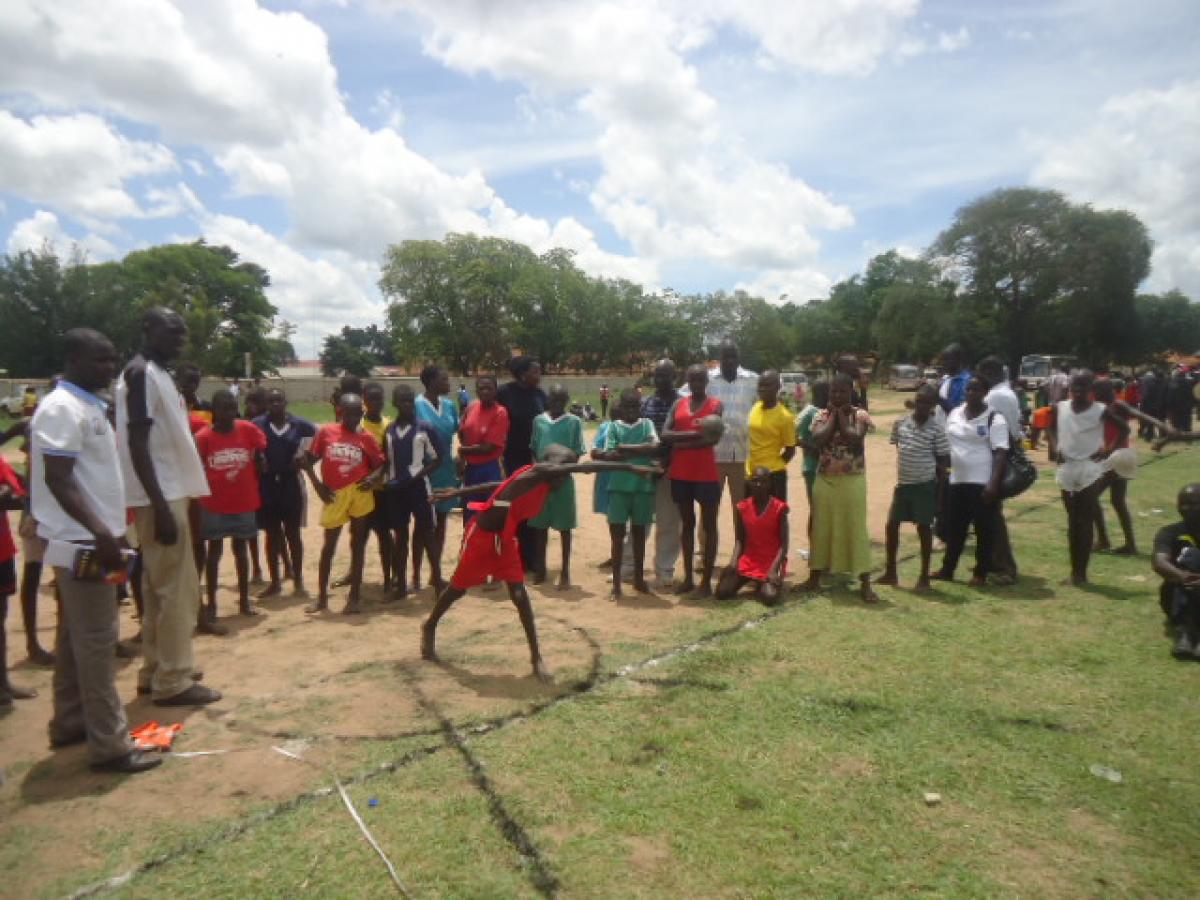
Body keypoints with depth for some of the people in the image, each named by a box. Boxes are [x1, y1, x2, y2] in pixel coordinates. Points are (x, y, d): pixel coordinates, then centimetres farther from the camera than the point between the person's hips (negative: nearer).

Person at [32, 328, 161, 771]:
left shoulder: (90, 407, 13)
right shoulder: (62, 408, -16)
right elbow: (57, 480, -23)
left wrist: (109, 530, 21)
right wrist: (101, 533, -29)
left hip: (90, 538, 10)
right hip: (83, 542, -10)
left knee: (76, 637, 17)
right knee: (96, 642, -5)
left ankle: (70, 724, 30)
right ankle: (110, 745, 1)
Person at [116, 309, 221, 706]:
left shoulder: (158, 373, 16)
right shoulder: (140, 373, -14)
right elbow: (137, 442, -21)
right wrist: (161, 506, -24)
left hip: (170, 493, 10)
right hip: (160, 498, -10)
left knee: (160, 587, 15)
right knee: (176, 589, -4)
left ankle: (155, 672, 26)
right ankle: (172, 681, 5)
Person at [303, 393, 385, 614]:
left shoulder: (366, 437, 1)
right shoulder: (325, 432, 0)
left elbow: (380, 463, 5)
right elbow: (309, 460, 5)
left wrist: (373, 478, -15)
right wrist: (317, 485, -6)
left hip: (359, 493, 0)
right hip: (334, 496, 0)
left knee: (357, 545, 5)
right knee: (329, 546, 8)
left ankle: (354, 598, 14)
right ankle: (322, 598, 22)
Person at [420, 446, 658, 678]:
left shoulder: (542, 483, 1)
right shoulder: (538, 472, -23)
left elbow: (499, 486, 10)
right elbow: (583, 466, -32)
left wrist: (458, 492, 18)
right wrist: (629, 467, -34)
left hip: (504, 539, 7)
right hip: (481, 535, -7)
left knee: (520, 595, -3)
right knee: (459, 588, 13)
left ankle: (536, 657, 0)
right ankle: (430, 627, 40)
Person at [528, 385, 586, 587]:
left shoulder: (574, 422, -3)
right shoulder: (538, 420, 5)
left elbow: (576, 453, -3)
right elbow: (534, 450, 10)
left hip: (564, 479, -2)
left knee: (564, 526, 5)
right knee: (541, 525, 10)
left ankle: (565, 571, 14)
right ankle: (540, 568, 23)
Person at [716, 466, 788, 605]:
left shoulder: (779, 507, -9)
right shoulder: (742, 508, 1)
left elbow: (784, 544, -9)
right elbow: (739, 540, 4)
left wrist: (773, 569, -21)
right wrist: (733, 562, -14)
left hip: (772, 561, -3)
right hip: (748, 560, 3)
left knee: (770, 597, -28)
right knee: (722, 592, -14)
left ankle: (762, 584, 9)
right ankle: (748, 580, 16)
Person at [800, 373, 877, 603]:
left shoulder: (860, 415, -3)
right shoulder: (822, 414, 4)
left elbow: (855, 440, -19)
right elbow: (818, 440, -14)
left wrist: (841, 416, -10)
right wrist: (832, 415, -7)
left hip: (852, 481, -3)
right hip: (825, 480, 3)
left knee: (855, 528, -2)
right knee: (821, 527, 10)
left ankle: (865, 583, 4)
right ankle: (814, 578, 21)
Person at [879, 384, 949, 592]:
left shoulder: (936, 429, -9)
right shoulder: (900, 423, 1)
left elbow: (943, 460, -5)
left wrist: (939, 489, -6)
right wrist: (900, 474, 10)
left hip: (925, 485, -4)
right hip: (902, 483, 4)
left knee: (924, 528, 4)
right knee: (891, 525, 7)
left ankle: (924, 577, 16)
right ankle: (890, 572, 22)